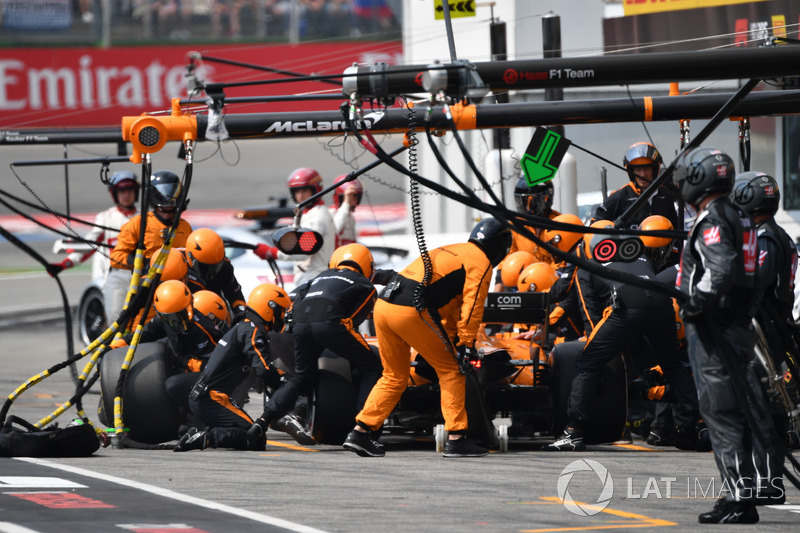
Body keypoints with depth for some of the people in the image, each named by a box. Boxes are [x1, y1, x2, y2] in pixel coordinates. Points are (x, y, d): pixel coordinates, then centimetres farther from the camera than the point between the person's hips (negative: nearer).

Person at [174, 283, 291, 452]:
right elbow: (264, 370, -20)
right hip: (211, 398, -10)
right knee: (256, 439, -18)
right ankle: (205, 437, -24)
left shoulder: (242, 328, 20)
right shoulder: (252, 332, -11)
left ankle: (200, 433, 0)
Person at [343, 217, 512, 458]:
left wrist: (453, 339, 41)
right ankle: (456, 439, 2)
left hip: (383, 304, 8)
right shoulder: (481, 262, 4)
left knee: (394, 376, 19)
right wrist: (466, 345, -8)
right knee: (450, 370, 5)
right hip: (412, 311, -8)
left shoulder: (452, 251, 31)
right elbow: (471, 305, -8)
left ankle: (360, 432, 13)